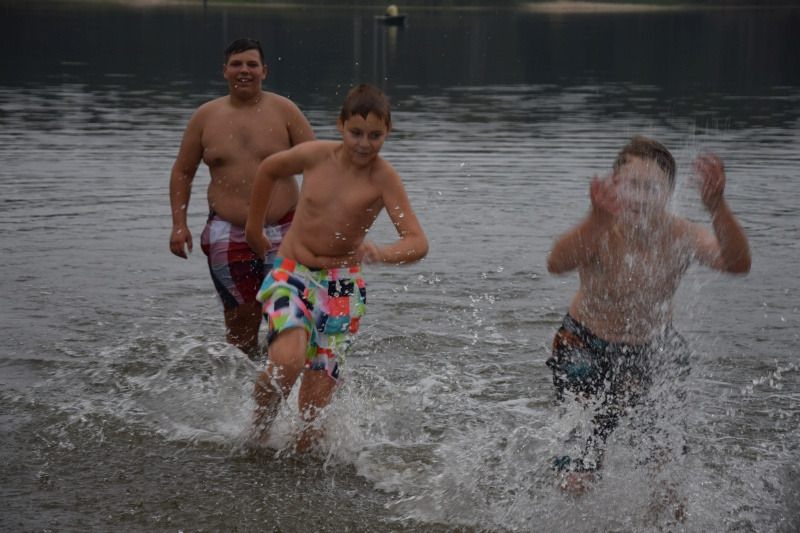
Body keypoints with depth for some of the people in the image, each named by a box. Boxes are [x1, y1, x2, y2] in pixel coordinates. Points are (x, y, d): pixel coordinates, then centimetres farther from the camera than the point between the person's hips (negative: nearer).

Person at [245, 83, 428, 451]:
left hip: (342, 286, 0)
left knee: (317, 398, 0)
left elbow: (418, 242, -22)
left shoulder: (383, 178, -14)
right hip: (291, 273, 0)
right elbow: (269, 170, 13)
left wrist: (382, 254, -44)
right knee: (287, 361, -25)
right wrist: (254, 228, 20)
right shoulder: (316, 155, -9)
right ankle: (258, 432, 2)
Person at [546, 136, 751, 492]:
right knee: (578, 477, -3)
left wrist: (717, 208, -60)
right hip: (585, 346, -2)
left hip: (653, 352, 2)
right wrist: (597, 221, -72)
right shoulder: (598, 234, -31)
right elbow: (557, 264, -54)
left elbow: (737, 264, -43)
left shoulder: (680, 236, -24)